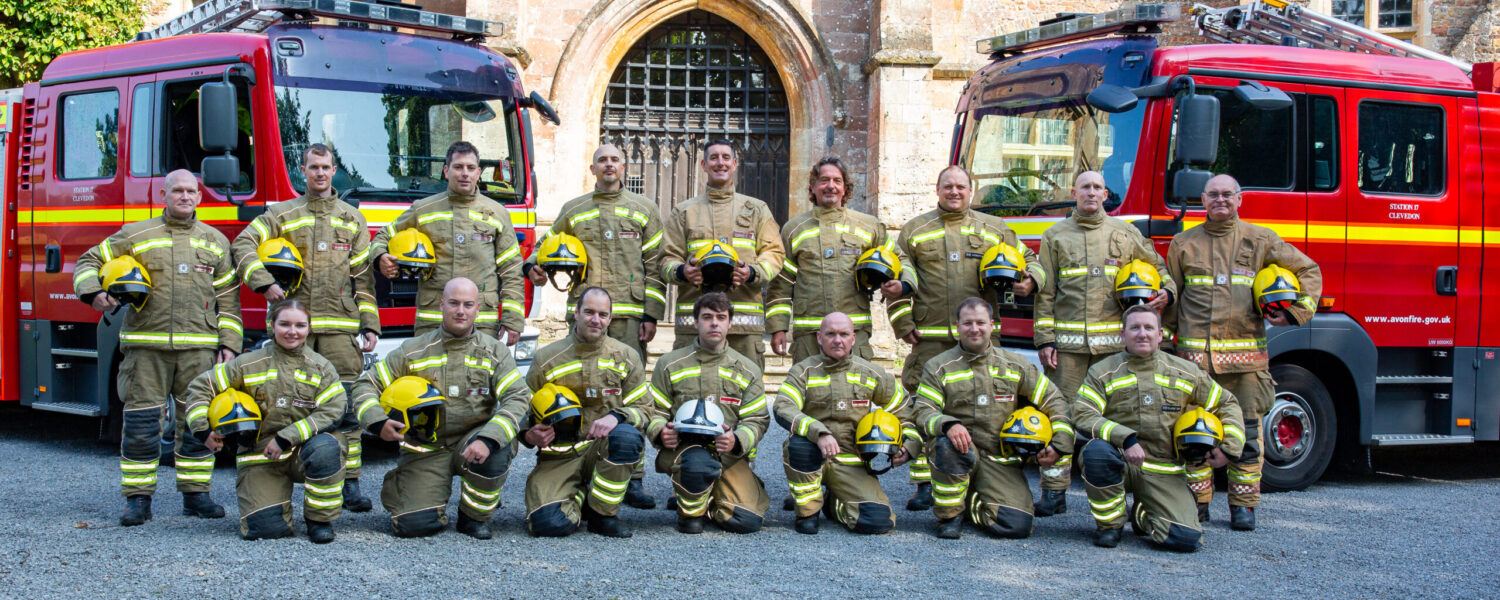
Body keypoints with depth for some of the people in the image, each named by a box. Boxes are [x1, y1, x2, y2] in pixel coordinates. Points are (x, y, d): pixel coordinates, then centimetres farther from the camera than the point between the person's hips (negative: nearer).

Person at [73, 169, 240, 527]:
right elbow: (90, 261, 12)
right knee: (140, 423, -2)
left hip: (199, 347, 2)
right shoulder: (135, 236, 7)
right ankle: (138, 499, 5)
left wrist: (229, 344, 6)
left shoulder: (215, 241, 13)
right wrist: (93, 293, -8)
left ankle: (196, 495, 12)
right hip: (146, 345, -1)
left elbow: (228, 298, 13)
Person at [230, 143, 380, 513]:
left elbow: (364, 278, 13)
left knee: (345, 405, -6)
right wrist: (264, 283, -12)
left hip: (339, 326, 0)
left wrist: (370, 326, 7)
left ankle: (350, 483, -4)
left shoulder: (352, 219, 16)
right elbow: (244, 243, 2)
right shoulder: (283, 214, 13)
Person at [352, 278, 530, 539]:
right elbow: (366, 385, 6)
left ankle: (474, 517, -7)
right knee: (413, 525, -18)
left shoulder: (494, 351, 1)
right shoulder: (413, 351, 2)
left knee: (496, 450, -35)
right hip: (425, 451, 0)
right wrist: (378, 422, -15)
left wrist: (488, 439, -28)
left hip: (469, 445, 1)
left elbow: (517, 398, -11)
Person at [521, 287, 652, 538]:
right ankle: (579, 497, 12)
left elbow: (642, 408, 1)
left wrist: (616, 416, -22)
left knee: (627, 437, -36)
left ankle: (602, 512, -11)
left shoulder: (626, 357, 3)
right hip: (559, 456, -1)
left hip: (602, 448, 1)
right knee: (547, 523, -26)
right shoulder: (547, 358, 0)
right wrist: (529, 435, -15)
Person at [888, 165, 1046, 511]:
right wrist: (903, 325, -2)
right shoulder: (915, 231, 11)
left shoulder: (994, 229, 15)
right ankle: (925, 485, 2)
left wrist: (1030, 281, 0)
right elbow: (896, 281, 7)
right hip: (930, 338, -1)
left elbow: (1028, 259, 23)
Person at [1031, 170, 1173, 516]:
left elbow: (1156, 266, 25)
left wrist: (1165, 292, 3)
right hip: (1068, 341, -1)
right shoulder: (1056, 236, 10)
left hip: (1113, 341, 1)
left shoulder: (1126, 233, 13)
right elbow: (1045, 293, 6)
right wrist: (1044, 339, -2)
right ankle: (1054, 493, 1)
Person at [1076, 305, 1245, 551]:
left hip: (1163, 470, 2)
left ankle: (1142, 516, 20)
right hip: (1119, 462, -2)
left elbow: (1227, 404, 19)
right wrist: (1125, 439, -27)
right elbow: (1083, 415, -13)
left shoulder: (1185, 372, 9)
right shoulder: (1103, 372, 1)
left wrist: (1229, 448, 4)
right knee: (1096, 451, -38)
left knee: (1186, 539, -18)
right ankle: (1109, 524, -10)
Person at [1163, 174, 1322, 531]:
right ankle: (1197, 502, 10)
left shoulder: (1261, 240, 10)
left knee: (1247, 431, -1)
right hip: (1196, 353, 1)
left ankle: (1243, 505, 7)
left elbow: (1308, 270, 15)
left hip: (1246, 351, 0)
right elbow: (1169, 297, 17)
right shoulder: (1184, 244, 13)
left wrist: (1296, 313, 4)